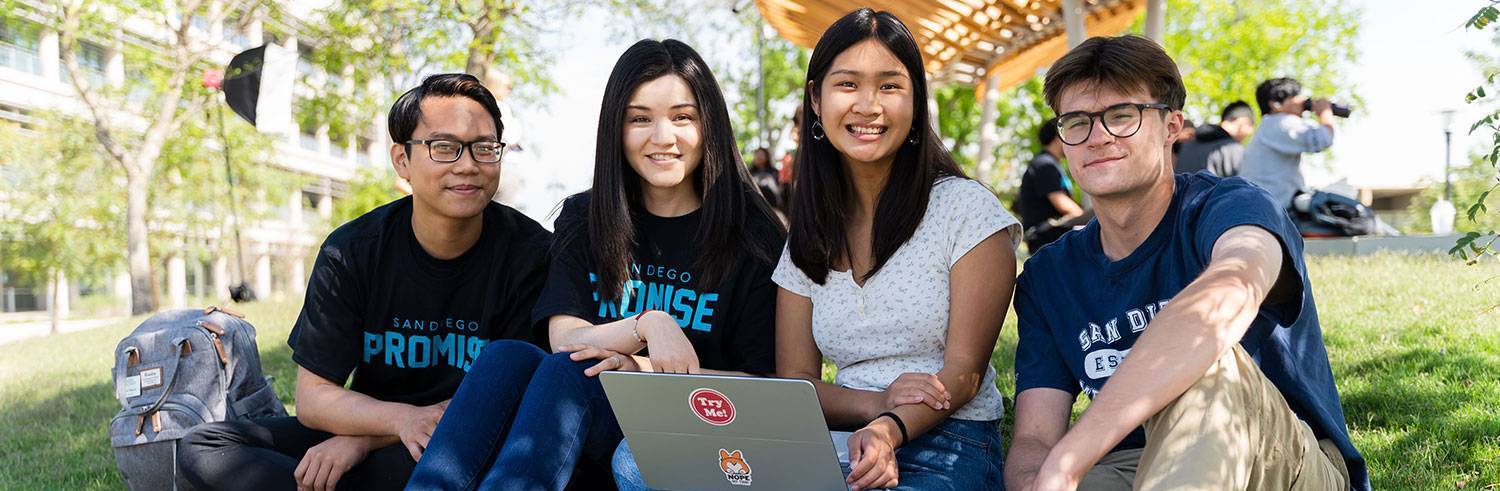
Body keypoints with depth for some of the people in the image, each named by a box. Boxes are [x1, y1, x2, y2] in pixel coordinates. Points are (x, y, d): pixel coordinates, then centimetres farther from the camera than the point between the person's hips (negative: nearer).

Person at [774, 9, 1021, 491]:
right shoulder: (807, 239, 12)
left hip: (950, 446, -2)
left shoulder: (968, 207, -1)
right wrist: (877, 404, -13)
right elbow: (794, 380, 7)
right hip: (843, 444, 3)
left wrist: (891, 429, -26)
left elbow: (964, 370, -7)